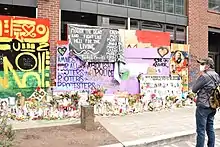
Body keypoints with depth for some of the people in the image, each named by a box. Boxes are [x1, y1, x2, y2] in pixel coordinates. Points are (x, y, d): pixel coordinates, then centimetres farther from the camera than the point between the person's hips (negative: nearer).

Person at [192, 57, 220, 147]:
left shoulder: (204, 76, -16)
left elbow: (194, 89, -9)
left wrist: (200, 76, 2)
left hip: (203, 107, -8)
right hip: (212, 106, 8)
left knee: (201, 131, -1)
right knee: (210, 129, 16)